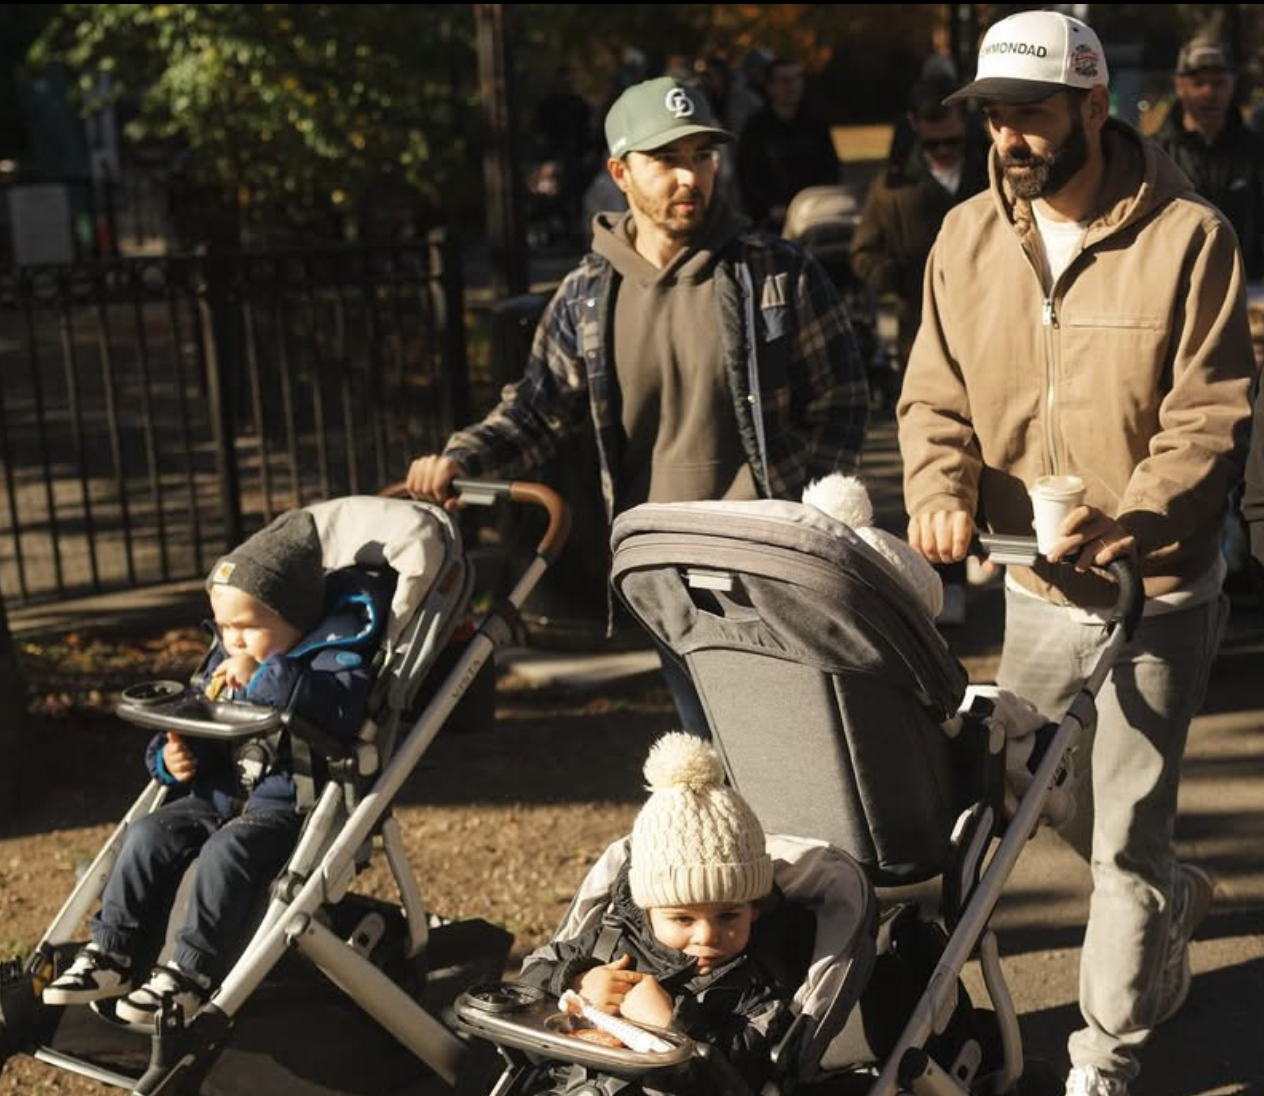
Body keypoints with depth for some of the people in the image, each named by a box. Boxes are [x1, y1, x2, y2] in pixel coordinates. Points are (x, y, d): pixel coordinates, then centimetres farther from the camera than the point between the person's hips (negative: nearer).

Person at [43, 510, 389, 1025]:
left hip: (290, 804, -8)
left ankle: (190, 973, -24)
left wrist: (265, 677, -31)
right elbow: (193, 726, 24)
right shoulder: (225, 662, 14)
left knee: (227, 852, -30)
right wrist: (172, 757, 1)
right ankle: (112, 953, -3)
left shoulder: (333, 655, -11)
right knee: (151, 834, -9)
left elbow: (343, 707, -33)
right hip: (221, 794, 8)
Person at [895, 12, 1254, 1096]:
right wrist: (942, 488, -19)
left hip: (1157, 587, -5)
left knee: (1125, 839, 1)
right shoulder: (968, 237, 0)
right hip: (1032, 584, 5)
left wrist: (1125, 523, -32)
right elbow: (936, 396, 3)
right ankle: (1175, 897, 51)